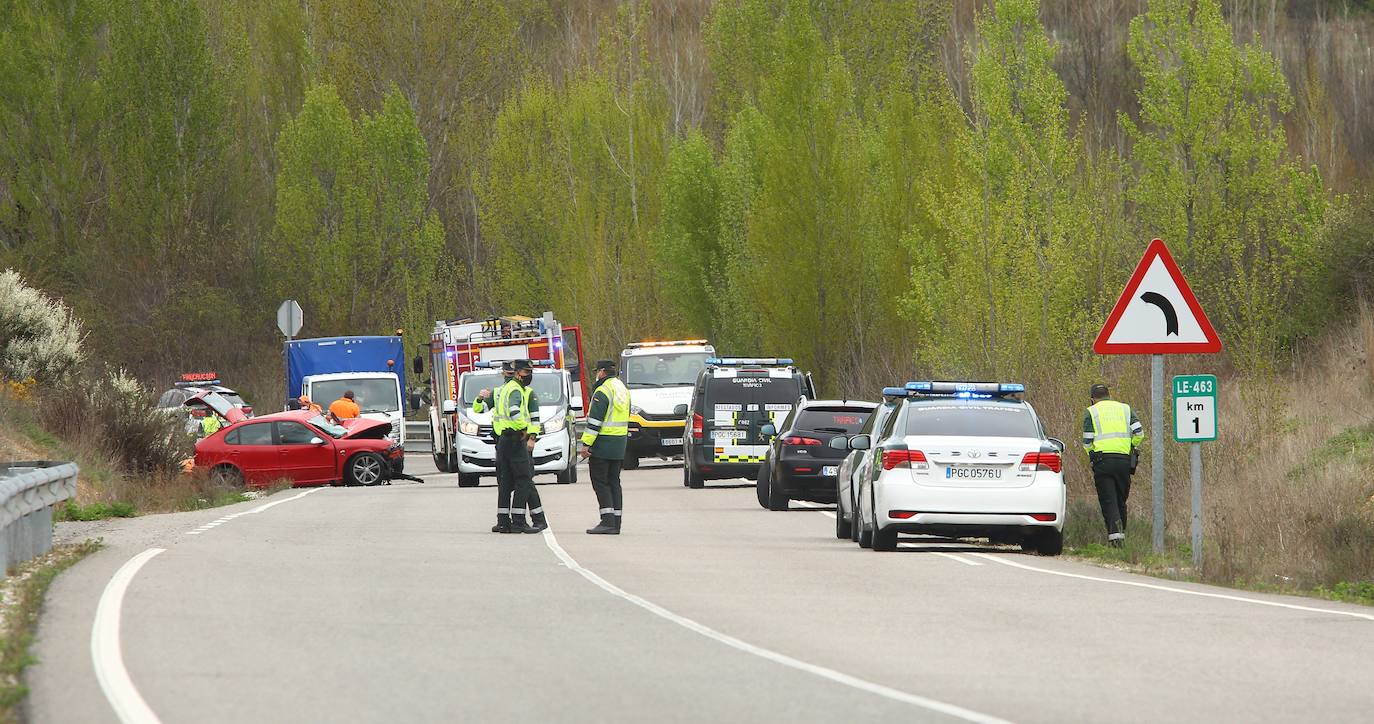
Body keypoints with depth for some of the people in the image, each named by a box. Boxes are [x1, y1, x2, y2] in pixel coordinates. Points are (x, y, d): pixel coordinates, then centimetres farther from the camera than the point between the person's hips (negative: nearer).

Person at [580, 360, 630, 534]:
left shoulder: (603, 392, -14)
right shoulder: (623, 390, 15)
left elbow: (595, 420, -19)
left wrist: (586, 444, -18)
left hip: (603, 442, -9)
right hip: (619, 446, 9)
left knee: (600, 482, -6)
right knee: (613, 482, 11)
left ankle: (607, 521, -14)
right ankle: (616, 523, 9)